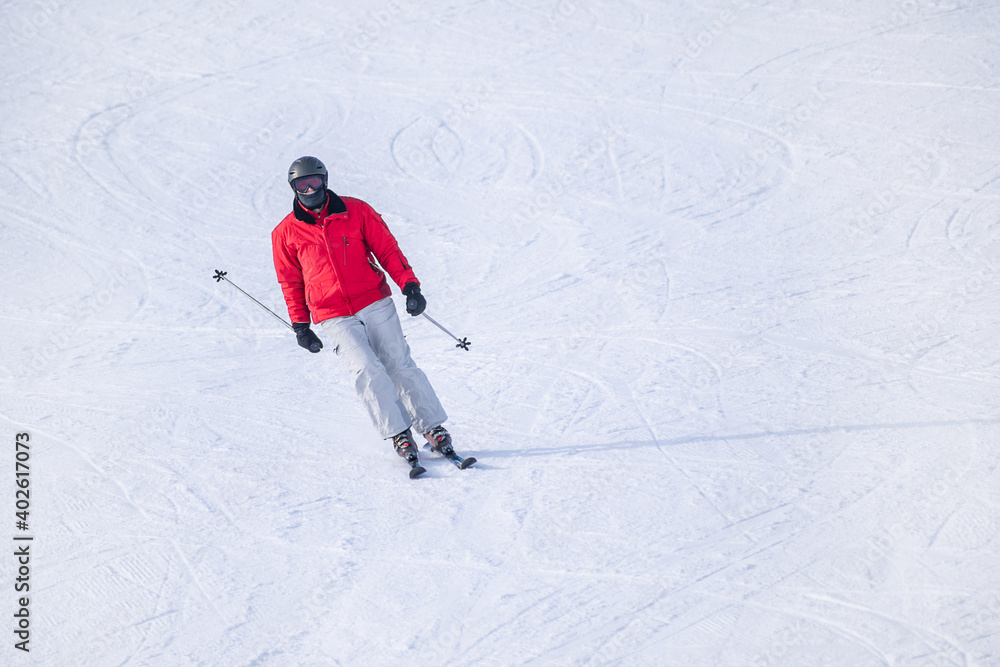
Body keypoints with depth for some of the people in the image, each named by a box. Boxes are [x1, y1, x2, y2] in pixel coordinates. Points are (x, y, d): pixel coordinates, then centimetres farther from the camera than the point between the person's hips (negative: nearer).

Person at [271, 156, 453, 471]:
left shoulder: (356, 211, 3)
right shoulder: (285, 233, 4)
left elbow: (387, 249, 5)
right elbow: (291, 283, 13)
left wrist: (409, 285, -5)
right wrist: (300, 325, 10)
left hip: (375, 303, 1)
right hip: (334, 318, 0)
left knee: (400, 366, -2)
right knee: (367, 370, -18)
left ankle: (434, 427, 8)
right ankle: (398, 434, -8)